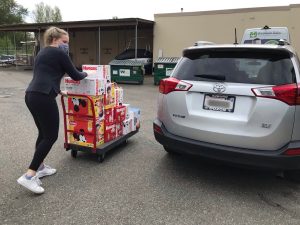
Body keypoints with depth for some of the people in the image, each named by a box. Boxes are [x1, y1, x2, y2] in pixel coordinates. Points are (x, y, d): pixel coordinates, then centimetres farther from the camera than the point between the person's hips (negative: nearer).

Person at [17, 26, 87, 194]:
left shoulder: (43, 53, 25)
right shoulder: (59, 53, -2)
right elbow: (75, 76, 1)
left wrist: (58, 91, 45)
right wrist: (85, 74, 23)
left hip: (31, 95, 9)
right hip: (43, 98, -9)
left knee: (43, 133, 19)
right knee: (51, 136, -4)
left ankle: (40, 167, 28)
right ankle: (29, 176, -6)